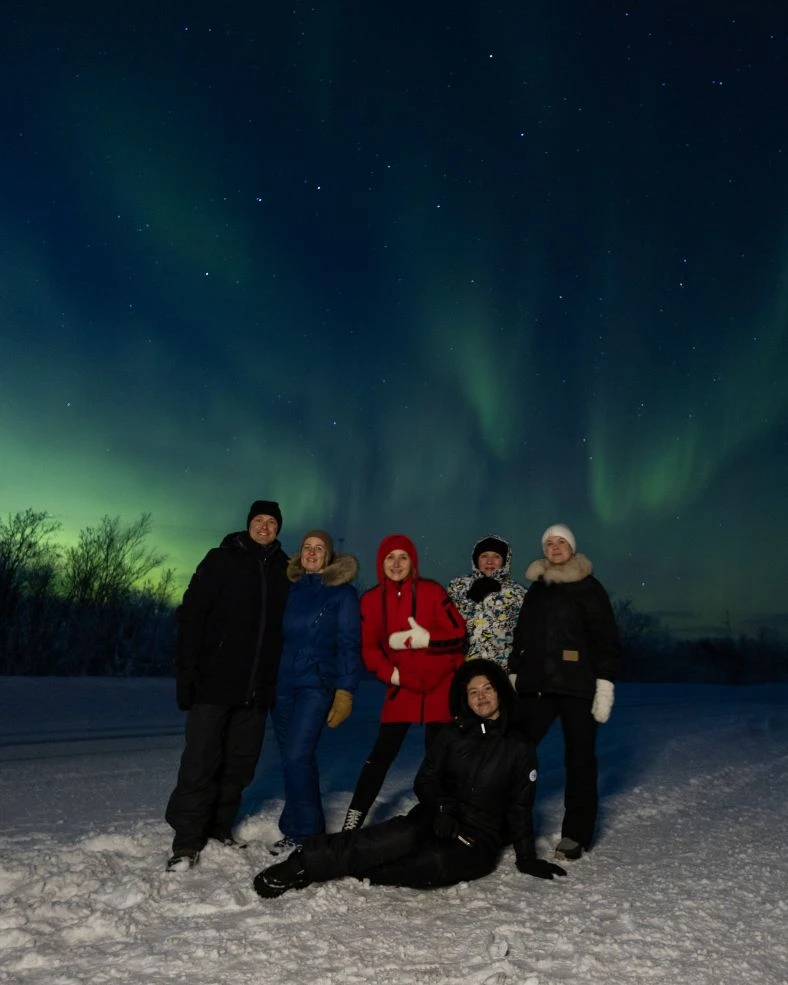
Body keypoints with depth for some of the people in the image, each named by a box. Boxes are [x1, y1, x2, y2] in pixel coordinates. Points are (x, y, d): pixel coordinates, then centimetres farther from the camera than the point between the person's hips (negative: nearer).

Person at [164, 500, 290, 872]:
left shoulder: (283, 570, 9)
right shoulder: (221, 560, -1)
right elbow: (191, 615, -5)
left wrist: (278, 680, 9)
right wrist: (187, 671, -13)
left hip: (257, 688, 4)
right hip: (214, 682, -4)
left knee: (240, 763, 10)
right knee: (200, 761, -3)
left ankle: (220, 828, 25)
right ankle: (187, 841, 6)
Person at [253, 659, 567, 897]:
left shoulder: (520, 750, 3)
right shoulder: (453, 735, 7)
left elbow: (519, 809, 9)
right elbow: (425, 781, 5)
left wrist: (527, 859, 7)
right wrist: (441, 806, -14)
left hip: (478, 841, -1)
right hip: (435, 821, 1)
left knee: (431, 865, -35)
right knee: (400, 838, -34)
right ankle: (304, 862, -36)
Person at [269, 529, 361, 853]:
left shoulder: (342, 592, -1)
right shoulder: (290, 588, 10)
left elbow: (349, 645, -3)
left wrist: (344, 691, -11)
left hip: (316, 684, -4)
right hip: (282, 683, 4)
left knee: (297, 756, -13)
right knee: (293, 757, 8)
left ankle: (302, 832, 1)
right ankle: (304, 827, 22)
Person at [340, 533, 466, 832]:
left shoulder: (432, 591, -10)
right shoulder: (371, 599, -2)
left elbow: (458, 635, -11)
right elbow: (369, 648, 2)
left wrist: (422, 638, -23)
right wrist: (391, 674, -12)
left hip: (440, 685, -1)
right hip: (402, 685, 2)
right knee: (382, 751, 2)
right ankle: (354, 818, 10)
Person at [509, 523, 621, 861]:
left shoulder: (589, 588, 0)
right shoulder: (536, 589, 15)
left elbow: (607, 641, -4)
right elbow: (521, 637, 20)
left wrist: (605, 685, -11)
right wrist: (514, 674, 15)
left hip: (578, 687, -4)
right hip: (536, 686, 4)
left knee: (579, 759, 2)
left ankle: (576, 834, 11)